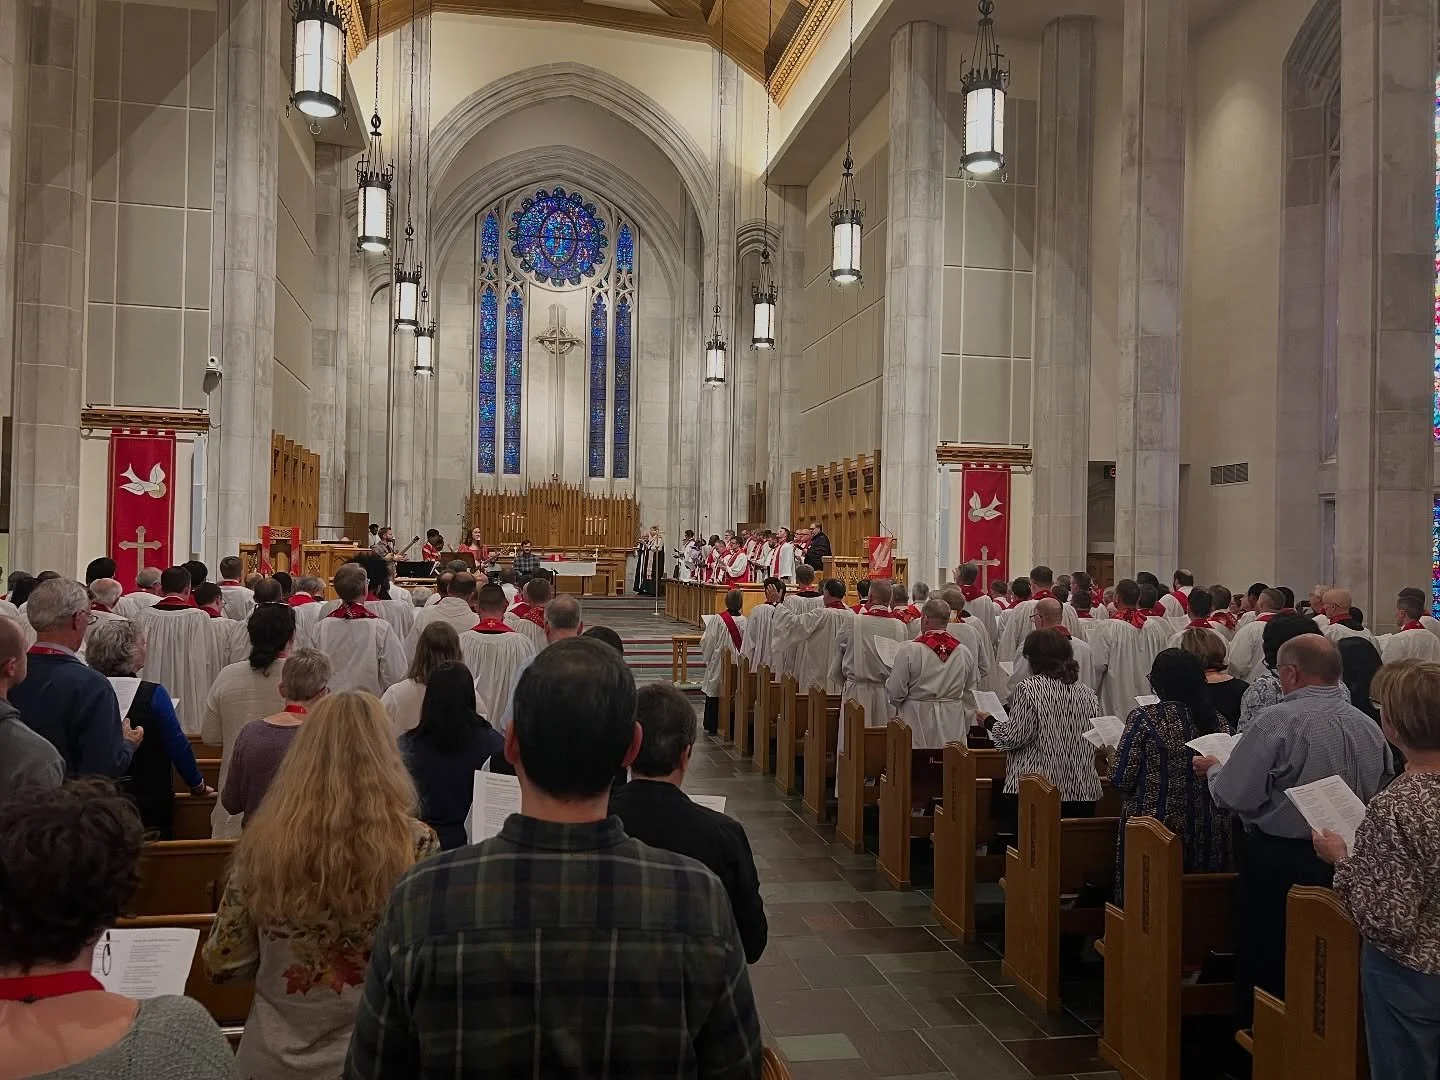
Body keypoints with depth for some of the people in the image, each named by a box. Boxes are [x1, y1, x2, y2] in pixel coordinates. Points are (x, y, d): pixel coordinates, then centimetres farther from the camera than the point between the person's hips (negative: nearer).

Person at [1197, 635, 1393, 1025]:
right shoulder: (1370, 726, 1)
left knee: (1263, 964, 9)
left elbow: (1234, 795, -19)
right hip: (1345, 865, 6)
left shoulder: (1278, 720, -19)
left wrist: (1213, 768, 1)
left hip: (1279, 859, -6)